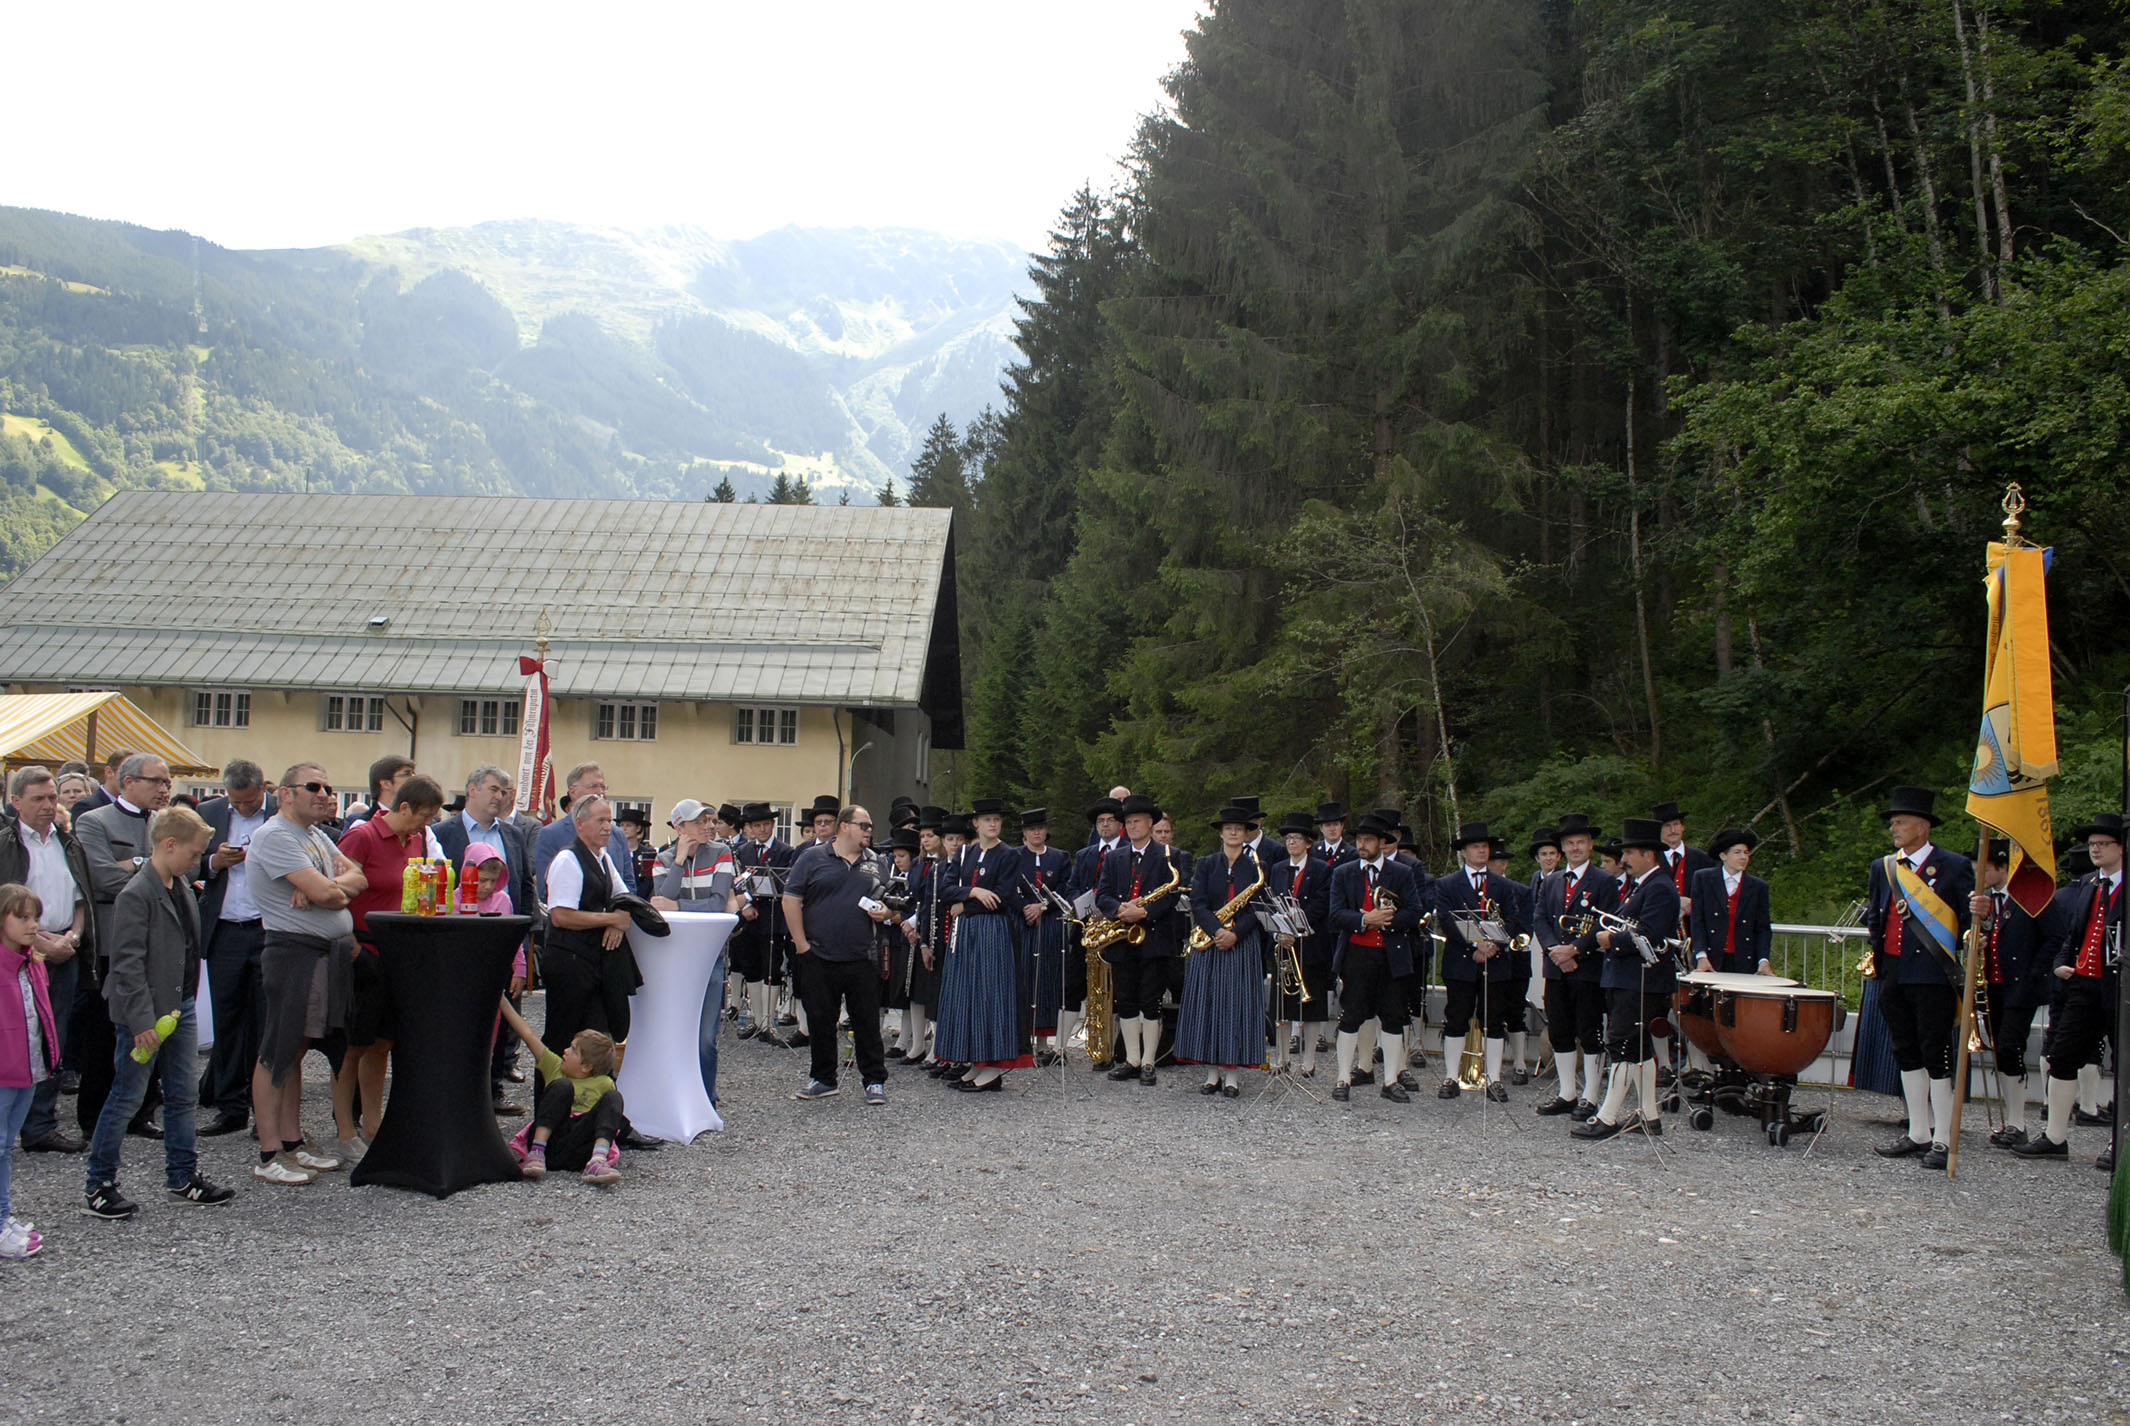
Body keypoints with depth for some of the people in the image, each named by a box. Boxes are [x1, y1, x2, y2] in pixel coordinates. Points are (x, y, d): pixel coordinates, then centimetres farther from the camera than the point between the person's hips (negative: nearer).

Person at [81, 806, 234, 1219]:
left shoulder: (182, 887, 9)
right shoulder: (136, 895, -18)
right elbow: (127, 964, -20)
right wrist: (143, 1021, -22)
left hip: (181, 1007, 8)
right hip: (147, 1014, -8)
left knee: (183, 1095, 13)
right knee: (127, 1098, 1)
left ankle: (183, 1177, 23)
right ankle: (98, 1185, 12)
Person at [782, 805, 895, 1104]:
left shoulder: (874, 865, 12)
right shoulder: (813, 860, 0)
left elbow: (885, 903, 21)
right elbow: (791, 900, -2)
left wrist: (884, 913, -4)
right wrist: (801, 944, -7)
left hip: (862, 959, 2)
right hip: (819, 957, -2)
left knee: (867, 1022, 2)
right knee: (821, 1021, 7)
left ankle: (874, 1080, 11)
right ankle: (823, 1079, 20)